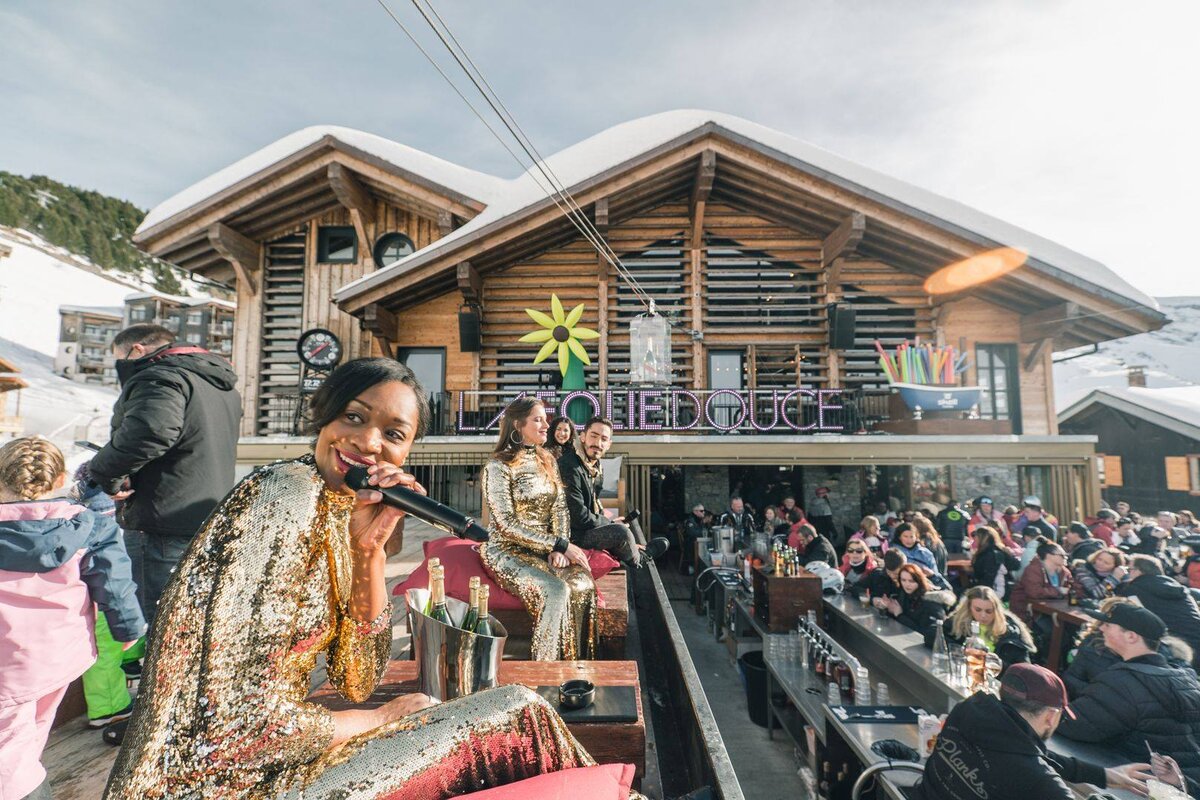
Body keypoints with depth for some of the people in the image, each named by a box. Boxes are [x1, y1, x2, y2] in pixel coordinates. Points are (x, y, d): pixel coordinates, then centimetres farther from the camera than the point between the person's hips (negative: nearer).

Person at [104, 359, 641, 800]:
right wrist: (388, 717, -9)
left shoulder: (338, 511, 3)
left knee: (514, 711, 12)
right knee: (517, 714, -8)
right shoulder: (289, 492, -22)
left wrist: (370, 549, -10)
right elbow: (249, 723, -26)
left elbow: (358, 681, 2)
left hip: (272, 752, 8)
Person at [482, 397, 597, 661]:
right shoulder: (498, 467, -10)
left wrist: (559, 547, -11)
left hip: (546, 549, 5)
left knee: (584, 585, -22)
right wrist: (560, 545, -18)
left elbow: (560, 509, 8)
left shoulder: (547, 461, 11)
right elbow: (507, 525, -15)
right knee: (556, 591, -29)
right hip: (508, 551, -5)